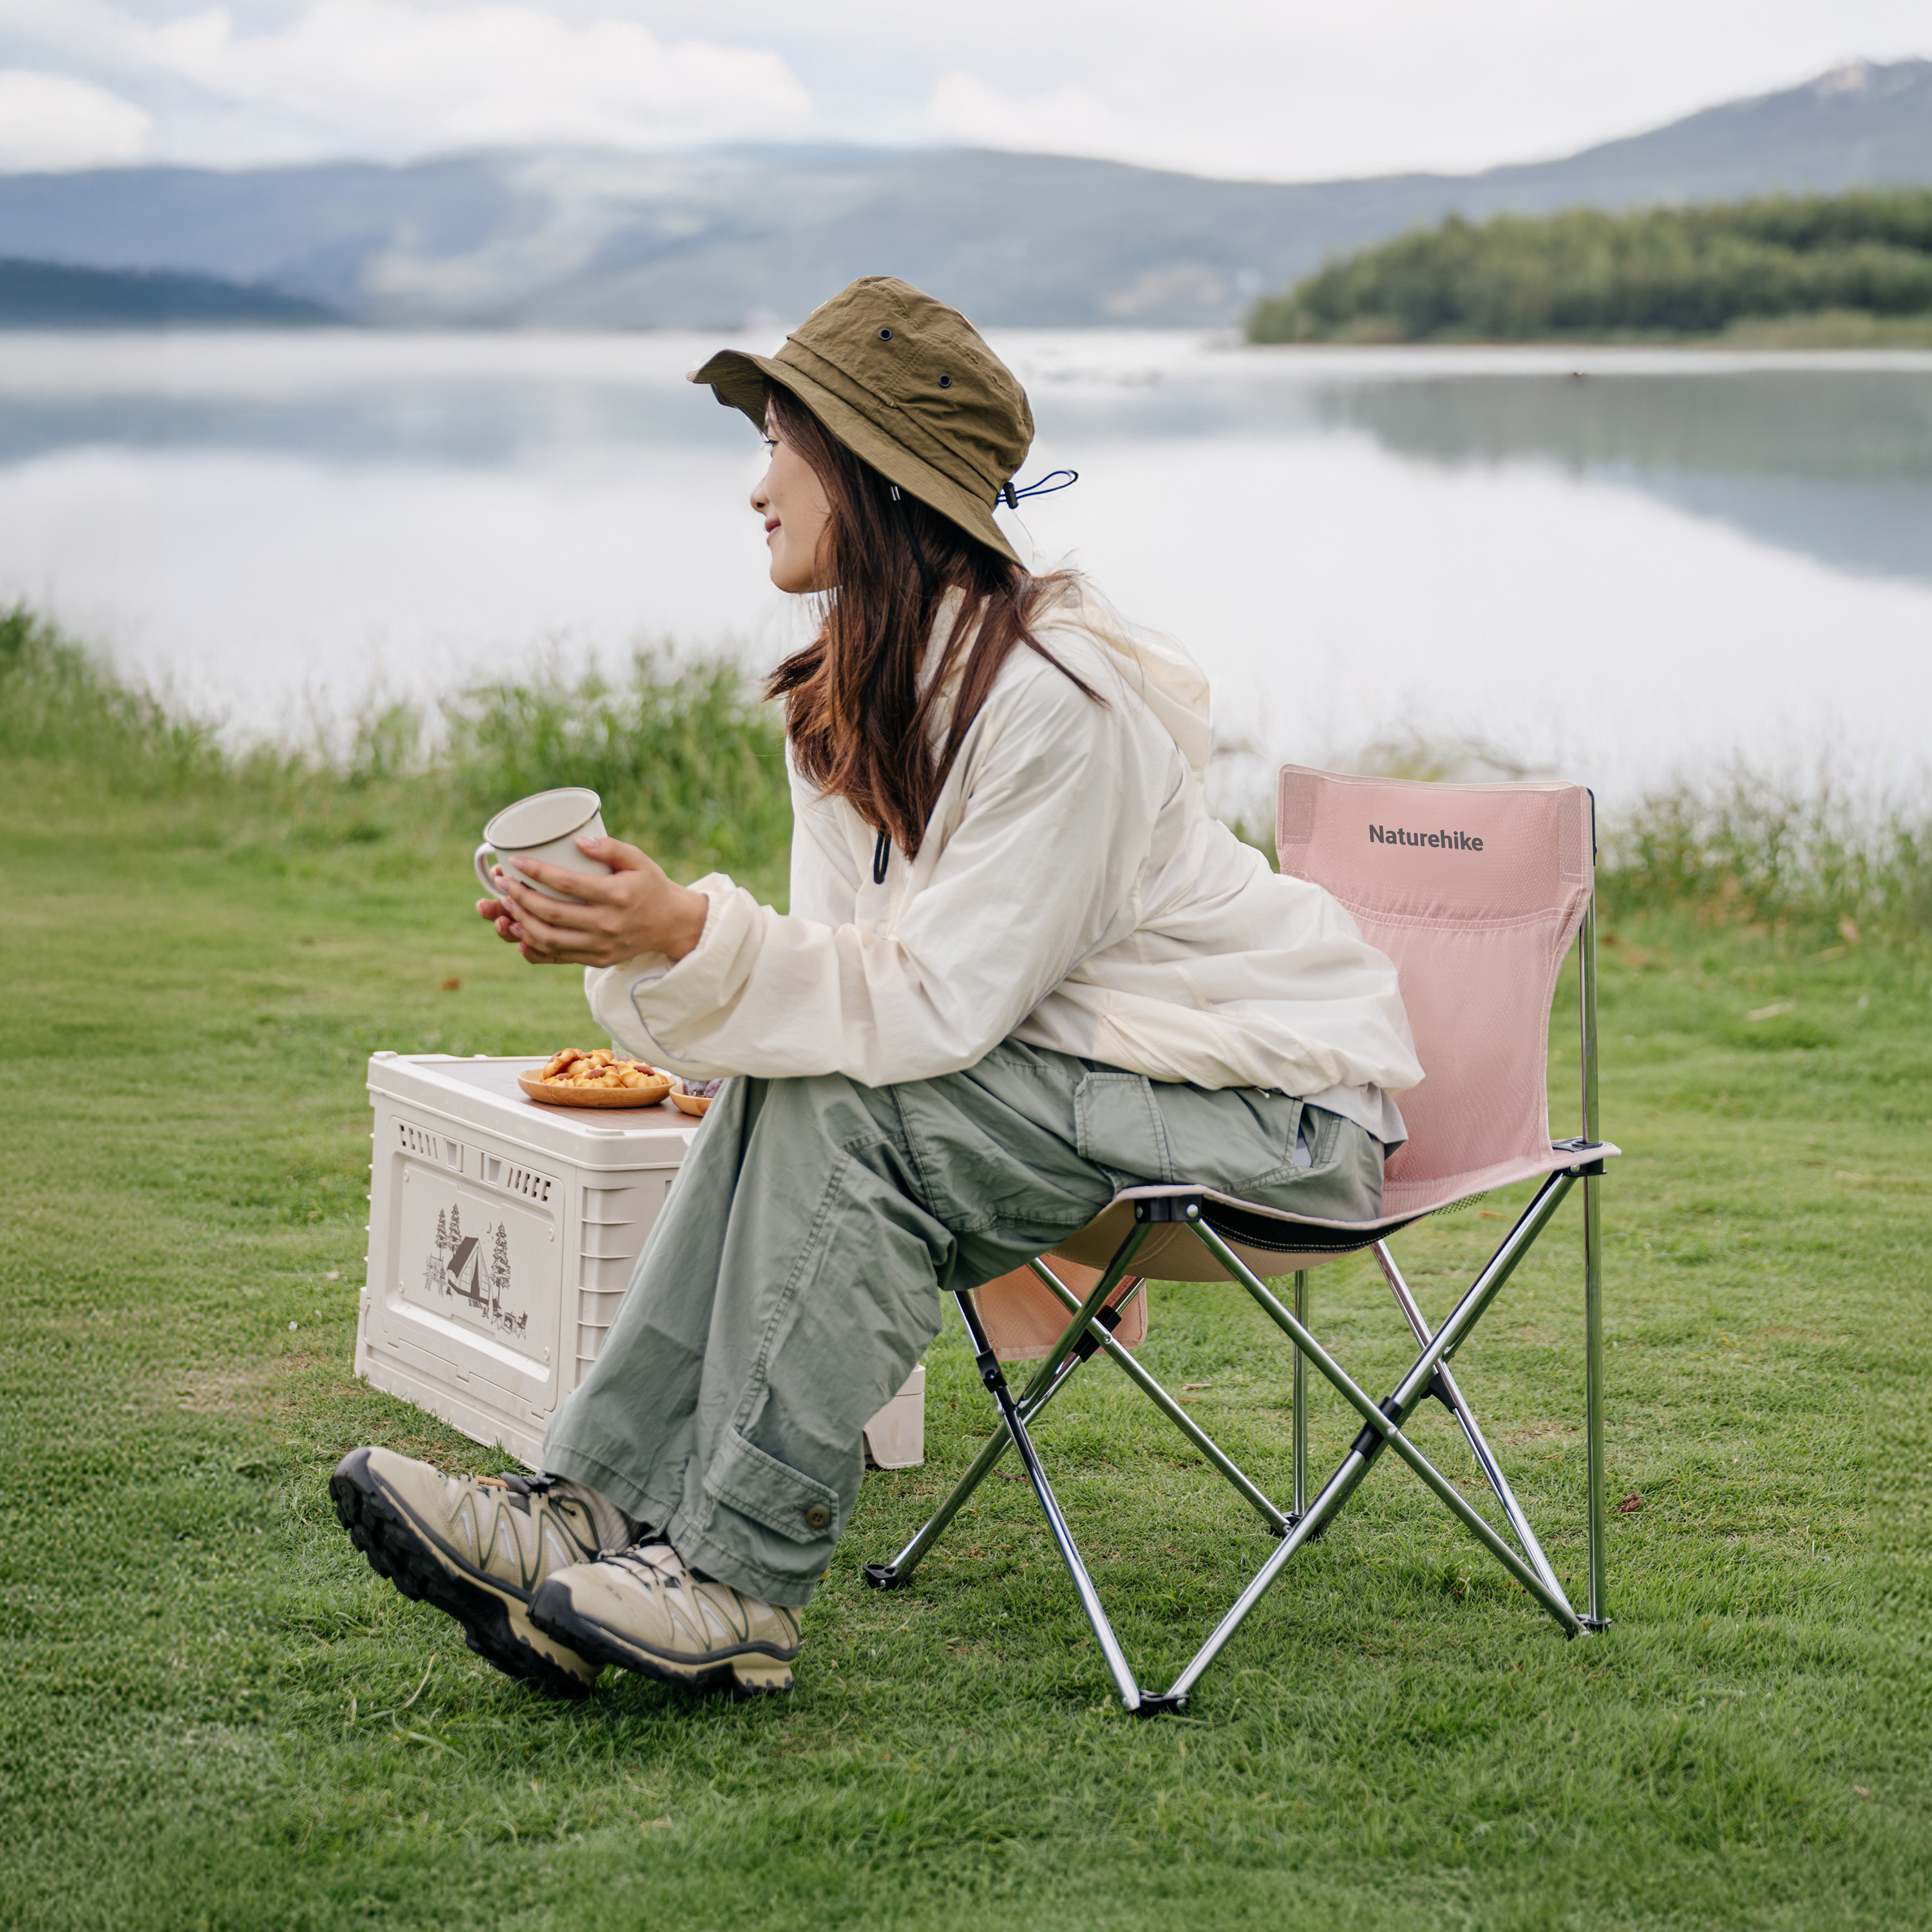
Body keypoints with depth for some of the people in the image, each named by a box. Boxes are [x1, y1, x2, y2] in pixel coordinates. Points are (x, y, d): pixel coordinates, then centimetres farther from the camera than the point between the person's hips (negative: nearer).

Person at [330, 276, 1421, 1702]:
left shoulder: (1055, 701, -24)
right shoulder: (849, 703, 3)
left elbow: (943, 1002, -27)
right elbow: (847, 984, -2)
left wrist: (696, 935, -32)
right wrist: (637, 953, -17)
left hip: (1280, 1100, -8)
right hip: (1089, 1066, 8)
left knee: (853, 1102, -24)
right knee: (793, 1095, -13)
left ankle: (737, 1583, -21)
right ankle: (595, 1511, -14)